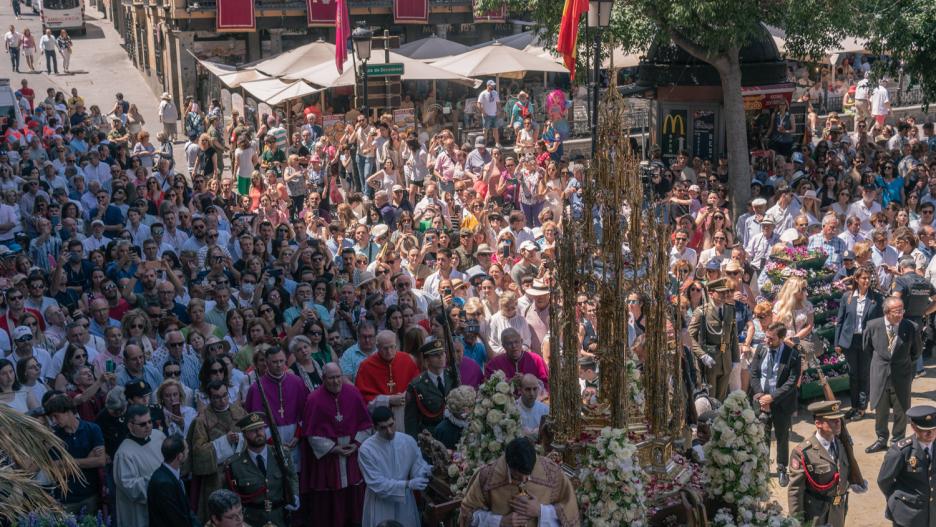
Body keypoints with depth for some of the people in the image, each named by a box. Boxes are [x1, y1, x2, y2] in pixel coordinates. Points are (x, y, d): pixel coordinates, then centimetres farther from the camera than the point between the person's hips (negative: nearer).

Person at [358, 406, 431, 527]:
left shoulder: (408, 441, -8)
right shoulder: (367, 449, -18)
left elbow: (418, 468, -4)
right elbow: (376, 484, -20)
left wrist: (426, 471, -28)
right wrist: (408, 484, -28)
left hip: (405, 501, 3)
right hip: (380, 503, -3)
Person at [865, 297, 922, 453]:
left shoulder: (912, 328, -16)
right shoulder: (873, 326, -13)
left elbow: (917, 351, 3)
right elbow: (867, 345, 9)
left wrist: (905, 363, 11)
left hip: (901, 375, -1)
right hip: (880, 374, 1)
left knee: (901, 411, 11)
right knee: (880, 410, 14)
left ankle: (898, 442, 28)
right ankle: (881, 440, 32)